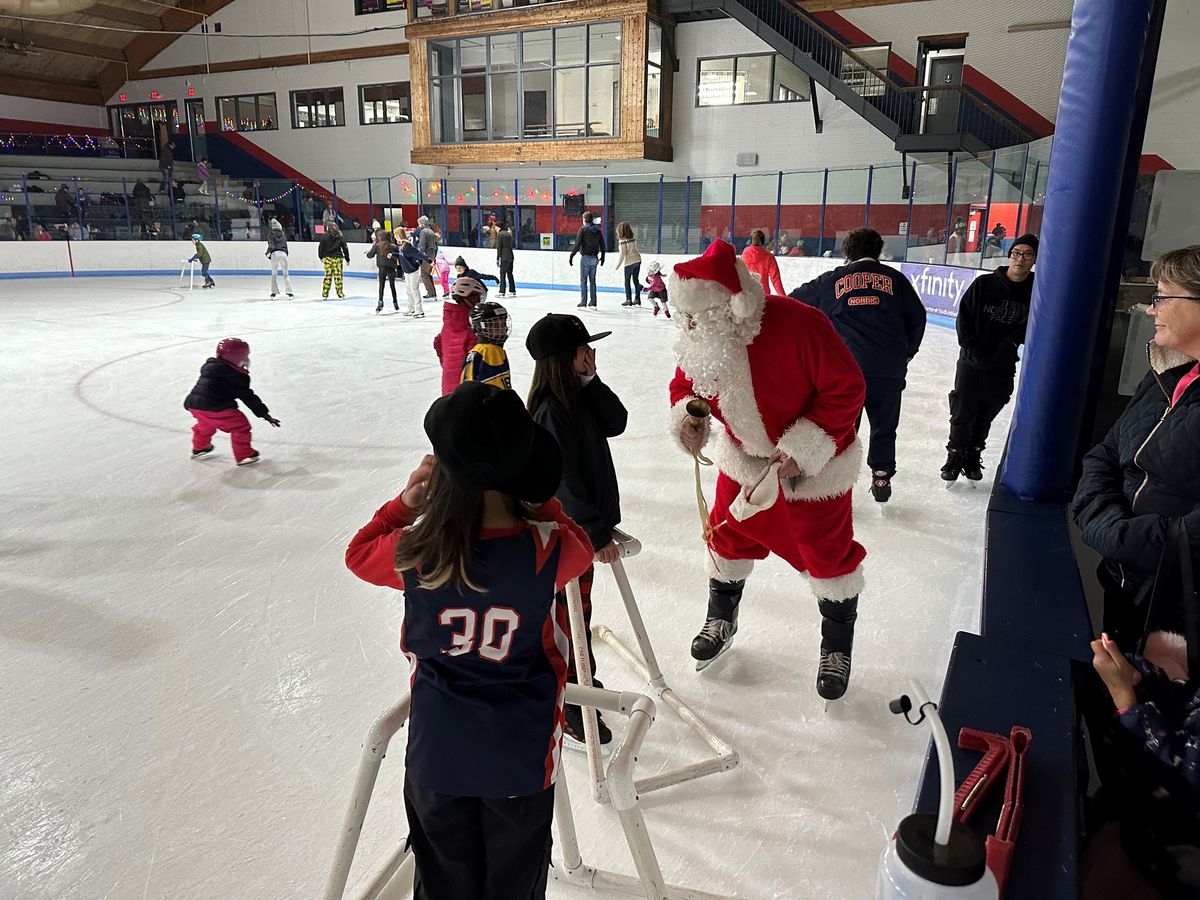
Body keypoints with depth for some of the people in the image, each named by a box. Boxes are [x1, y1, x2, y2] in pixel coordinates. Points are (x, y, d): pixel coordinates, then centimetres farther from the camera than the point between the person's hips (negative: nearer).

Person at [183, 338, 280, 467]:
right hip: (216, 408, -8)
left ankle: (199, 447, 55)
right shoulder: (235, 375, -6)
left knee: (206, 423, 36)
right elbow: (248, 397, -6)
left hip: (193, 403, 8)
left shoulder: (209, 365, 17)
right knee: (240, 426, 5)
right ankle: (244, 455, 10)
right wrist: (264, 414, -3)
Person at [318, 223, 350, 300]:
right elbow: (345, 248, 1)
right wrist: (347, 259, 10)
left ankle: (324, 294, 10)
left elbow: (320, 247, 3)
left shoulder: (324, 237, -1)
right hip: (337, 258, -2)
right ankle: (340, 294, 2)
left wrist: (321, 257, 16)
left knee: (328, 276, 9)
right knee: (338, 276, 1)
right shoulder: (340, 238, -2)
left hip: (327, 258, 2)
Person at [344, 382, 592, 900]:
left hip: (436, 755, 1)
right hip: (521, 759, -1)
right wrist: (537, 500, -1)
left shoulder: (414, 553, -21)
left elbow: (358, 553, 2)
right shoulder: (549, 550, -25)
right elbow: (580, 545, 1)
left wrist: (407, 501, -3)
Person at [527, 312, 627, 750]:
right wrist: (596, 535, -21)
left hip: (584, 522, 9)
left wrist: (591, 381, -11)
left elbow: (616, 422, 0)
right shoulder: (550, 411, -26)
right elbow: (564, 482, -26)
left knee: (580, 608, 24)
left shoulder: (579, 397, 3)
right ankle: (568, 708, 20)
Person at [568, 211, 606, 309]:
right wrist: (602, 256, 26)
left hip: (585, 257, -5)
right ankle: (593, 302, 10)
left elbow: (577, 244, -12)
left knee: (583, 280, -2)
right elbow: (602, 245, 13)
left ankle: (583, 302, -5)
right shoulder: (598, 230, 9)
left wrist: (571, 256, -7)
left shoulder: (583, 229, -7)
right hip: (594, 258, 5)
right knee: (592, 280, 11)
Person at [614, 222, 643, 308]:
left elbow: (622, 254, -14)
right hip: (637, 260, 6)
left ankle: (628, 299, 2)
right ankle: (637, 299, 15)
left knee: (627, 281, 4)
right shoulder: (633, 238, 6)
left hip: (629, 262, -6)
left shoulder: (622, 241, -13)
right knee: (636, 280, 12)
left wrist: (617, 265, -7)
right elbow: (635, 249, 9)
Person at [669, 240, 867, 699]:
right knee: (728, 536, 15)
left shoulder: (799, 326, -34)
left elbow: (846, 389, -25)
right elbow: (686, 383, 2)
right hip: (743, 458, 5)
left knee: (827, 554, 6)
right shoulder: (699, 339, -15)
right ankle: (722, 617, 42)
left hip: (813, 464, -5)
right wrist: (687, 415, -20)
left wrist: (803, 449, -26)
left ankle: (837, 645, 31)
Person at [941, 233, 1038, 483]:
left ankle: (973, 456, 29)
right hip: (972, 361, -1)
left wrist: (1010, 343, -16)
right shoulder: (984, 284, -7)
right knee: (963, 412, 4)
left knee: (985, 415, 13)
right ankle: (956, 455, 19)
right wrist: (972, 347, -10)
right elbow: (963, 317, -4)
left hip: (1003, 367, 1)